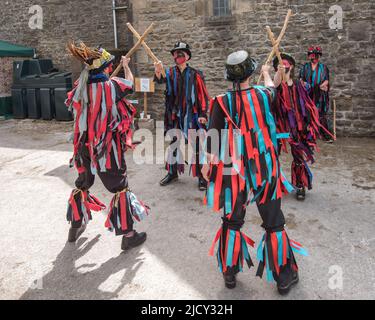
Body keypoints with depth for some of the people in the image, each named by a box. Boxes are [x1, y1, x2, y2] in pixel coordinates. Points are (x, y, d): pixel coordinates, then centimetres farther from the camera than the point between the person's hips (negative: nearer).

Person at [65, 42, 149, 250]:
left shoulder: (80, 87, -3)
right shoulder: (112, 86, -15)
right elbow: (130, 83, 6)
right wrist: (126, 66, 25)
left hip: (84, 146, 6)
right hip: (107, 147, -5)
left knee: (82, 185, 23)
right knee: (120, 189, 5)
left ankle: (75, 226, 37)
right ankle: (127, 235, 11)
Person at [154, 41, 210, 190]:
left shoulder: (195, 74, -3)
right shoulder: (170, 72, 4)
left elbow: (203, 95, -4)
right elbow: (160, 79, -17)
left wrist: (203, 114, -11)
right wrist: (158, 72, -40)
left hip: (192, 115, -3)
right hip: (174, 115, 4)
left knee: (197, 146, -1)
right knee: (173, 144, 15)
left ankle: (201, 176, 10)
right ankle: (172, 173, 31)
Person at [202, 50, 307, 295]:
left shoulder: (222, 102, -9)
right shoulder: (263, 95, -4)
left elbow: (212, 136, -5)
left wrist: (208, 163, 9)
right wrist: (267, 73, 42)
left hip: (233, 172, 0)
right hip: (265, 170, 1)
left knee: (232, 222, 16)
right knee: (274, 224, 12)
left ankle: (230, 274, 28)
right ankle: (284, 277, 25)